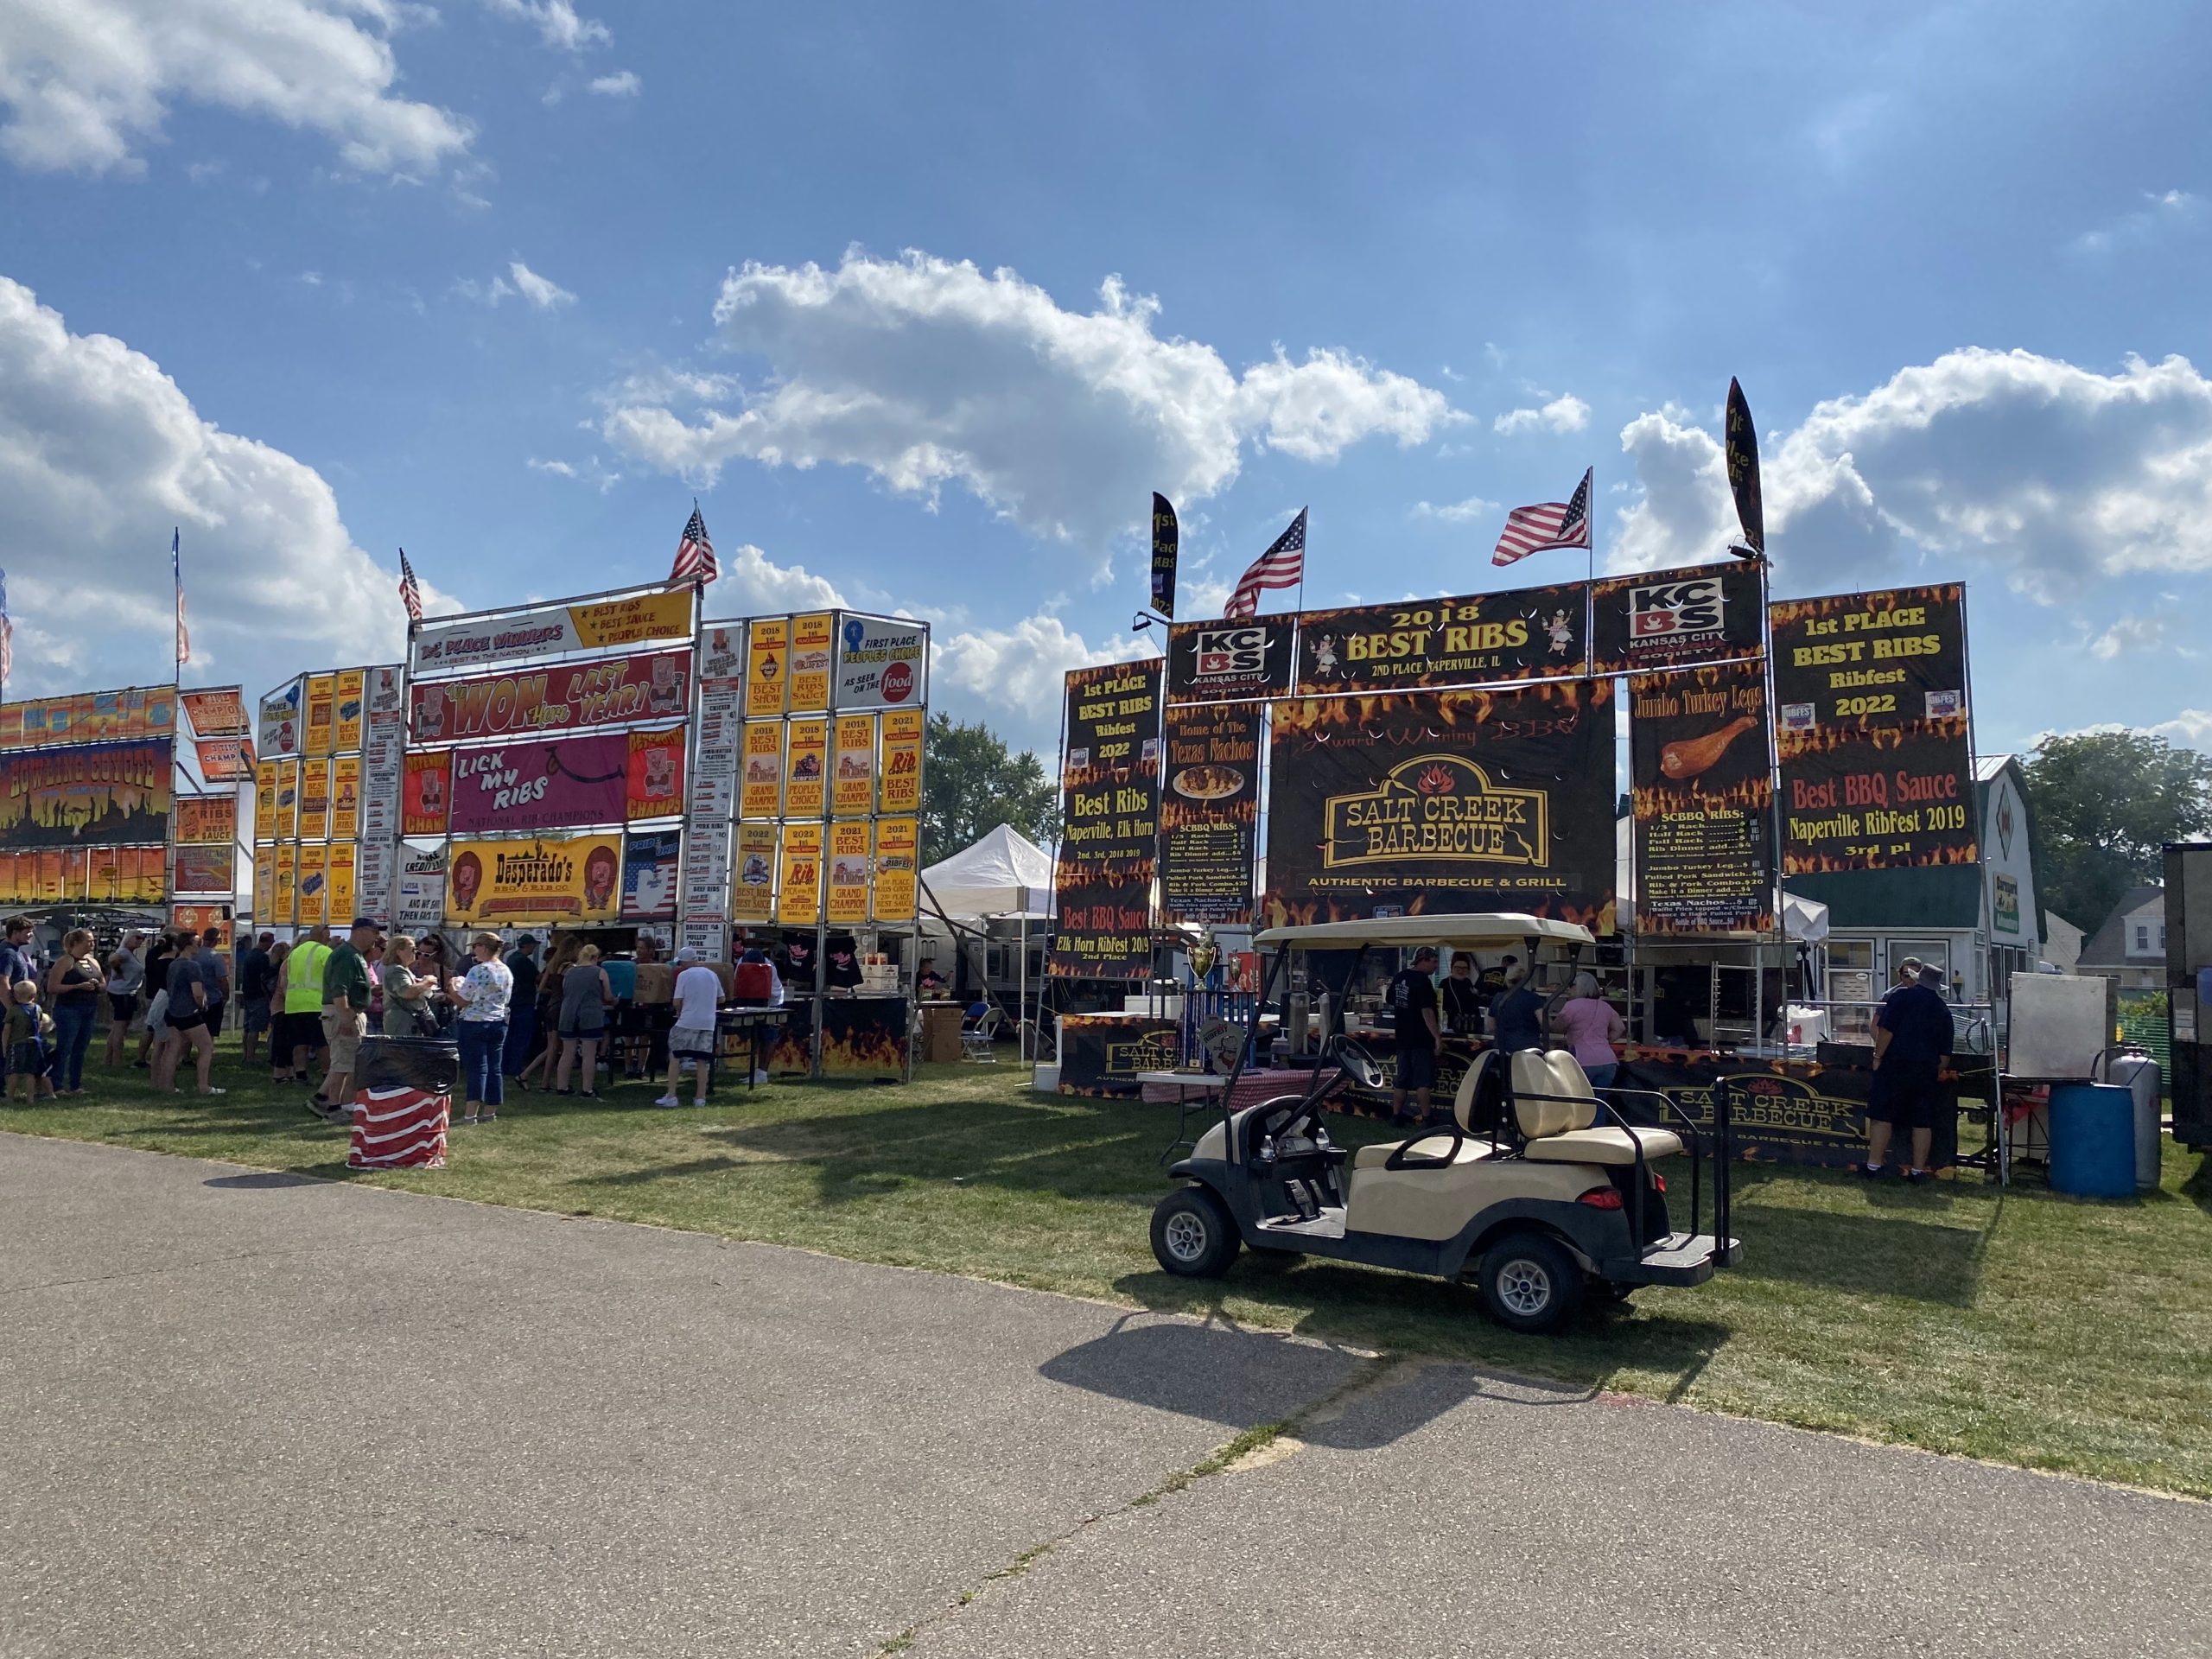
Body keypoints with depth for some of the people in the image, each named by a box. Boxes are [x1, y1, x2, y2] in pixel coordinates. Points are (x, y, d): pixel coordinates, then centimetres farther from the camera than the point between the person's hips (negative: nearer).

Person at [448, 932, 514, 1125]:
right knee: (494, 1068, 9)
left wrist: (453, 987, 6)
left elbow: (461, 1001, -14)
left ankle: (471, 1114, -5)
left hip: (475, 1024, -7)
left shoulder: (478, 971, -16)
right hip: (499, 1023, 7)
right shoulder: (506, 971, 7)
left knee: (476, 1068, -6)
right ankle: (490, 1112, 15)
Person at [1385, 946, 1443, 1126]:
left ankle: (1396, 1115, 16)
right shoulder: (1422, 981, -17)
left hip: (1403, 1037, 8)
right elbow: (1427, 1011, -23)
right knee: (1423, 1080, -5)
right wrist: (1437, 1037, -24)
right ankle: (1425, 1117, -4)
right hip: (1421, 1038, -8)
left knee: (1401, 1079, 12)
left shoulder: (1400, 977, 9)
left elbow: (1389, 1001, 20)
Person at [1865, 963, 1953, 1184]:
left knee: (1882, 1116, -1)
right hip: (1927, 1070, 4)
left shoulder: (1901, 995, -3)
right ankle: (1918, 1170, 11)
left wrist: (1878, 1056, -5)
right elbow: (1945, 1051, 15)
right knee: (1923, 1121, 9)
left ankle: (1874, 1165, -3)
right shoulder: (1943, 1009, 13)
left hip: (1896, 1065, -4)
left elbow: (1886, 1030, -12)